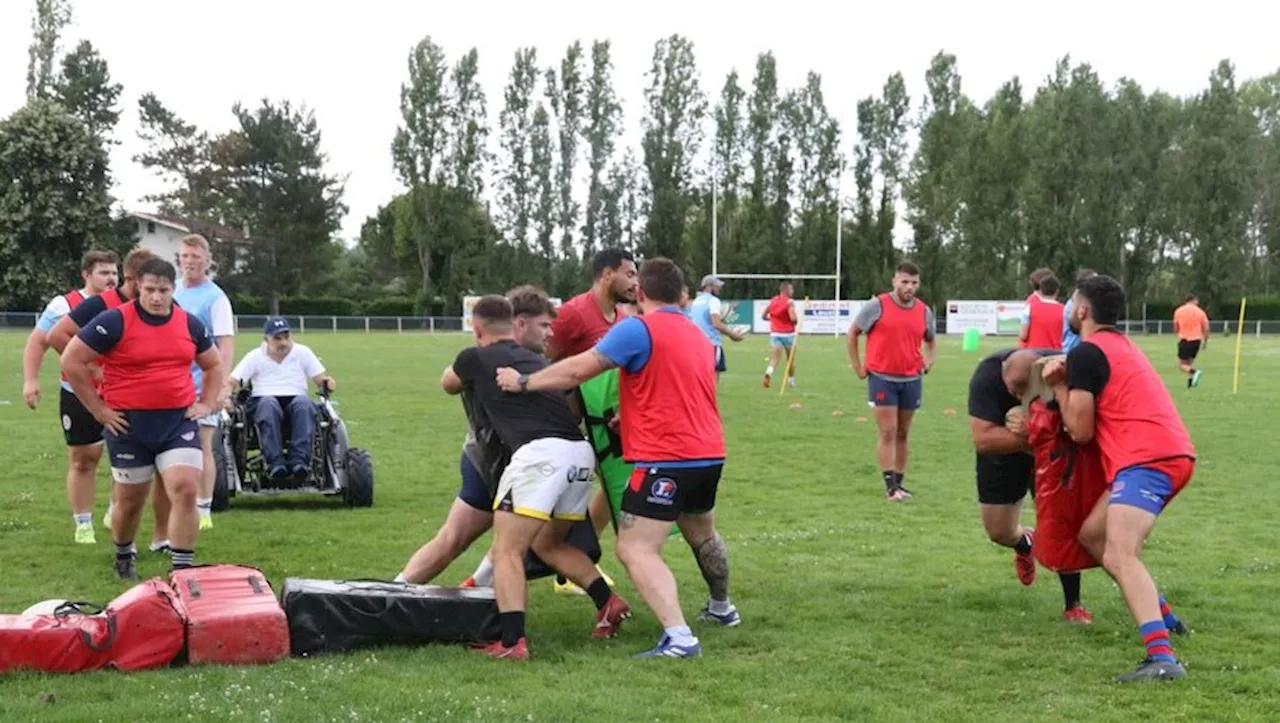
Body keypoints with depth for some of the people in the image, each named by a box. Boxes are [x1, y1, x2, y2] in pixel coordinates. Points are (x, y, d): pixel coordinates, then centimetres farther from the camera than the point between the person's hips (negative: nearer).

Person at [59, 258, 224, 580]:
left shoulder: (190, 324, 6)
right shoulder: (115, 321, -9)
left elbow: (214, 365, 22)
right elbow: (71, 361, -8)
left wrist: (206, 403, 9)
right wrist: (99, 409, -7)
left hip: (179, 422, 2)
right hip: (129, 425, -2)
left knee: (185, 490, -13)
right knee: (130, 500, 10)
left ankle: (183, 570, -7)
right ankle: (124, 558, 37)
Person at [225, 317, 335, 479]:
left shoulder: (302, 352, 15)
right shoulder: (255, 357, 11)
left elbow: (320, 378, 12)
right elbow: (231, 382, 4)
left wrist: (326, 382, -14)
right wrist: (226, 396, -19)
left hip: (296, 400, 1)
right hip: (264, 402, -1)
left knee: (304, 403, -36)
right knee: (269, 404, -38)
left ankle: (300, 459, -44)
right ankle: (275, 462, -44)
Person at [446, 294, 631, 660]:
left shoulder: (475, 359, 11)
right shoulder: (535, 360, 26)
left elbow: (448, 385, 35)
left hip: (539, 452, -7)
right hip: (581, 451, 7)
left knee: (507, 551, -3)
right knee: (549, 544, 25)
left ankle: (512, 642, -16)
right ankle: (608, 602, 14)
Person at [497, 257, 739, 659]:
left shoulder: (637, 329, -10)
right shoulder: (699, 337, 15)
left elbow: (577, 371, -13)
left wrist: (523, 382, -3)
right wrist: (631, 416, 34)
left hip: (665, 459, -9)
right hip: (709, 455, 9)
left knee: (635, 549, -11)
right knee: (702, 534, 31)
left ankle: (679, 638, -25)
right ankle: (722, 608, 49)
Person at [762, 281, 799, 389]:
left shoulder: (772, 301, 5)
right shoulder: (789, 302, -12)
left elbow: (763, 316, 10)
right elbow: (793, 318, -23)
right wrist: (796, 321, -1)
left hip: (774, 334, 3)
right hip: (788, 334, -3)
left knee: (774, 359, -2)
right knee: (791, 359, 17)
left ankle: (769, 373, -32)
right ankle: (791, 380, 29)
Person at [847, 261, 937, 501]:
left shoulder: (924, 312, 5)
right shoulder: (877, 306, -8)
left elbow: (931, 340, 23)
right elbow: (853, 333, 2)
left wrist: (929, 361, 5)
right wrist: (858, 367, -1)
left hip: (911, 380, 4)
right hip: (882, 379, -4)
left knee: (903, 433, 9)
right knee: (888, 433, -6)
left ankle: (899, 483, 17)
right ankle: (890, 485, -5)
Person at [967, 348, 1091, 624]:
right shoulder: (987, 377, -35)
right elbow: (983, 440, -41)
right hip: (1004, 450, 1)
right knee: (999, 532, 6)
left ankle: (1072, 605, -1)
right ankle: (1024, 544, 45)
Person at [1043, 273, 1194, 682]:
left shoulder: (1086, 353, -4)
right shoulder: (1122, 346, 26)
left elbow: (1080, 431, -3)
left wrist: (1059, 387, 9)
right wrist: (1066, 382, 8)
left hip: (1148, 458, -10)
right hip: (1173, 452, 10)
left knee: (1119, 556, -22)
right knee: (1092, 534, 20)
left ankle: (1162, 657, -40)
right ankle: (1162, 616, 22)